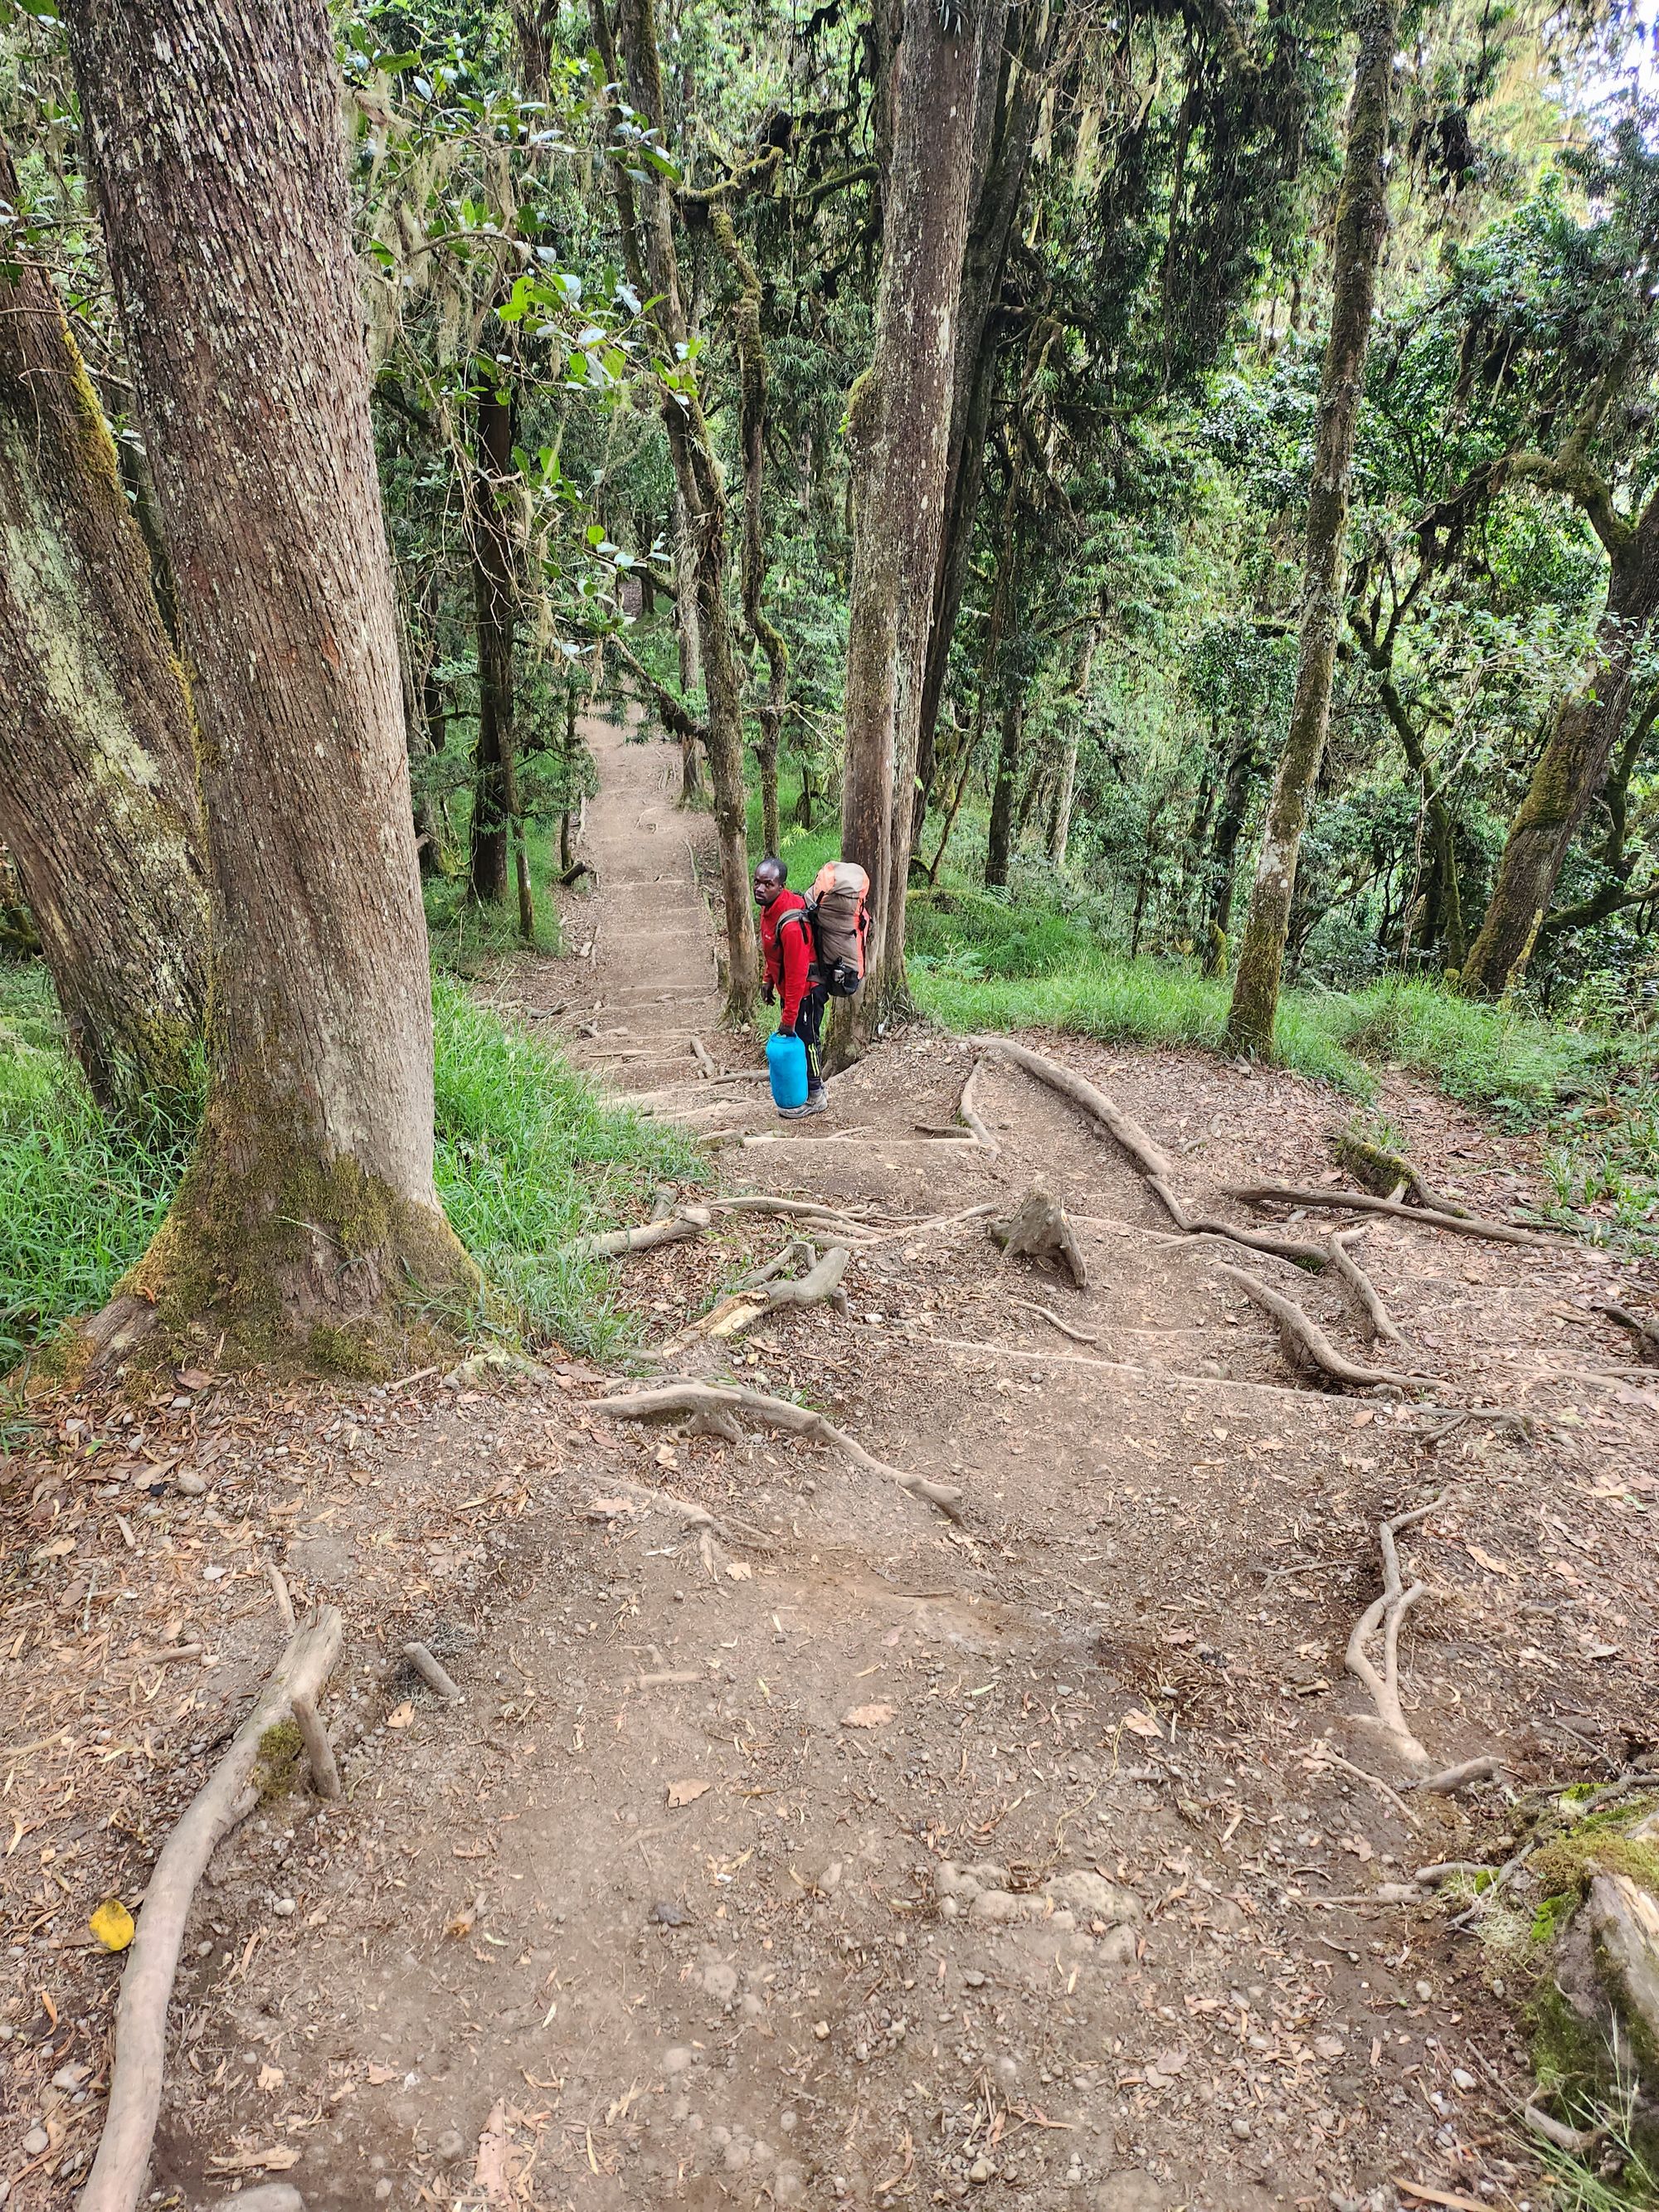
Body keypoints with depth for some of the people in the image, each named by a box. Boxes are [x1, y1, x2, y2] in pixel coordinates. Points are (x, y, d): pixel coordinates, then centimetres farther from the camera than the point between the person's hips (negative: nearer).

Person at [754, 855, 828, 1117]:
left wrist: (789, 1018, -25)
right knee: (795, 1039, 19)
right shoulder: (770, 907, -4)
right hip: (788, 987, 9)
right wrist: (770, 980, 15)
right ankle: (813, 1085, 35)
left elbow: (796, 974, -30)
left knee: (805, 1040, 5)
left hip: (807, 990, -9)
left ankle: (815, 1098, 21)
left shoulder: (790, 924, -33)